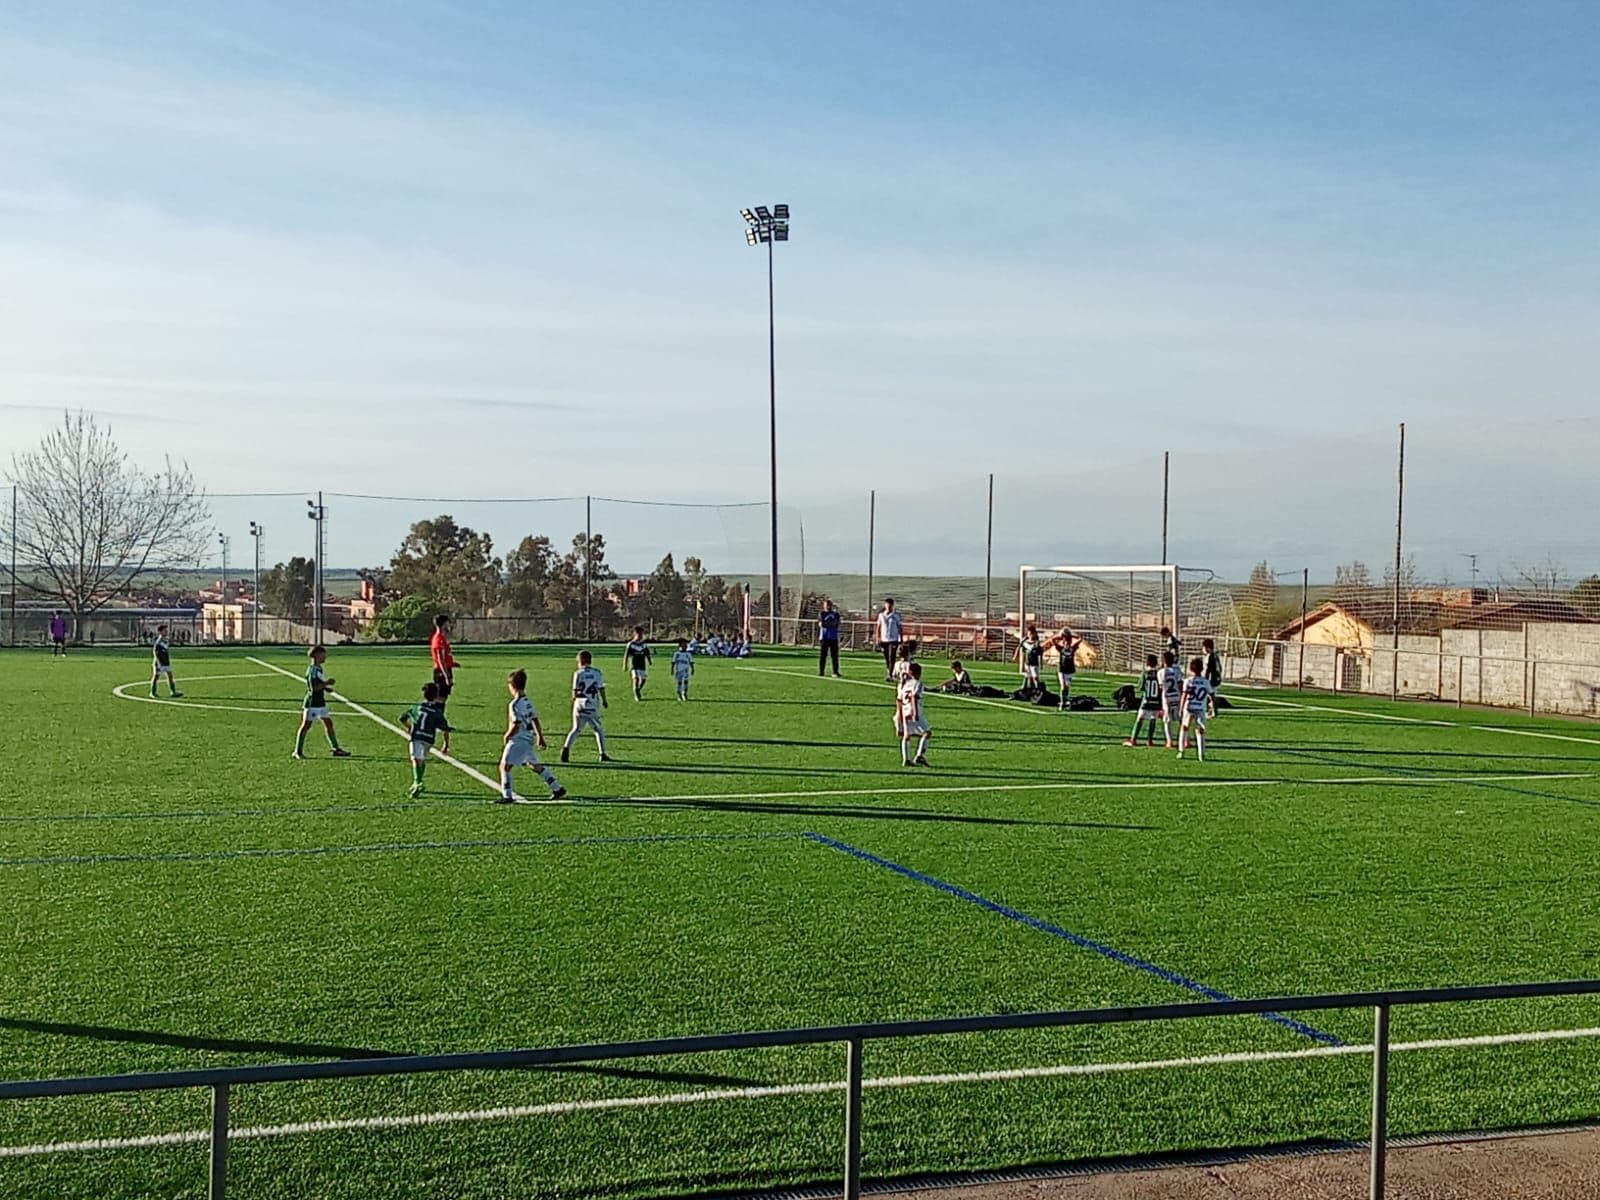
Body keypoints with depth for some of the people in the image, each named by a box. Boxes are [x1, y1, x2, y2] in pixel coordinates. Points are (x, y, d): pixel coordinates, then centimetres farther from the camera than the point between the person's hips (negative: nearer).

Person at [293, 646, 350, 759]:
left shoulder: (319, 669, 12)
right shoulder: (312, 670, -17)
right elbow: (313, 687, -24)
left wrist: (326, 688, 8)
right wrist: (326, 683, -20)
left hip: (321, 702, 9)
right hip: (312, 703, -9)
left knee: (329, 724, 9)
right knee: (306, 726, -2)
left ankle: (336, 749, 13)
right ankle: (298, 752, 5)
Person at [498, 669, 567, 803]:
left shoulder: (515, 704, -18)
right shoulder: (527, 701, 9)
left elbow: (516, 726, -22)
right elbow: (535, 720, 15)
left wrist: (507, 736, -6)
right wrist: (540, 737, 23)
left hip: (518, 740, -9)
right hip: (529, 740, 9)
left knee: (505, 766, -5)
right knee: (536, 765, 21)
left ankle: (507, 796, -8)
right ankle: (558, 789, 25)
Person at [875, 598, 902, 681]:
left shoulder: (896, 616, 1)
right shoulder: (881, 615, 6)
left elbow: (899, 628, 4)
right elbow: (878, 627, 11)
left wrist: (901, 640, 1)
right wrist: (878, 639, 5)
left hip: (893, 640, -3)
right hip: (884, 640, 3)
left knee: (892, 658, -13)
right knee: (886, 659, 10)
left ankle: (890, 675, -16)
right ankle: (888, 673, 26)